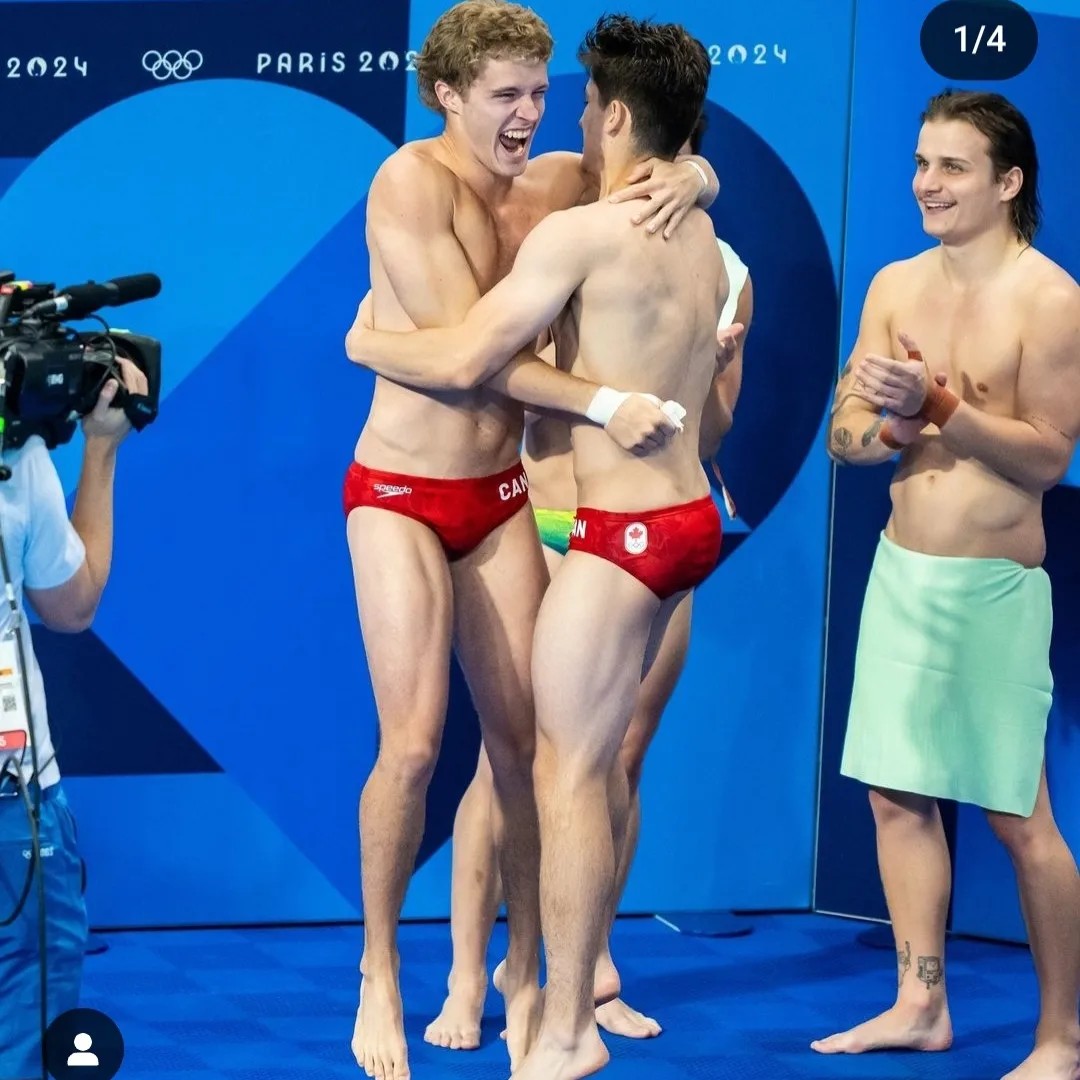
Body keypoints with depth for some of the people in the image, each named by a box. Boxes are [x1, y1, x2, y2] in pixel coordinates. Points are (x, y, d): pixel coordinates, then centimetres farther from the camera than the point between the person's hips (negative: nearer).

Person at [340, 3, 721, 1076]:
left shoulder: (555, 184, 1)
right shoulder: (413, 181, -16)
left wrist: (685, 176, -8)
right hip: (400, 494, -5)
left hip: (501, 497, 5)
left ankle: (524, 971, 19)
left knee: (522, 739, 4)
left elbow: (698, 170, 16)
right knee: (413, 743, -11)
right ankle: (378, 976, 7)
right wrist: (603, 405, -24)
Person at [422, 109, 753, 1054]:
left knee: (620, 762, 8)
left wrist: (713, 371, -12)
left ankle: (590, 964, 18)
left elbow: (710, 437, 7)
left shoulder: (722, 273, 5)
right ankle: (468, 979, 2)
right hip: (545, 536, -3)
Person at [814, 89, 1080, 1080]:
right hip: (900, 571, 6)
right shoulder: (895, 287, 6)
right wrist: (882, 430, -15)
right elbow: (844, 436, 7)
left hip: (994, 586, -6)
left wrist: (940, 406, -24)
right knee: (898, 793, 11)